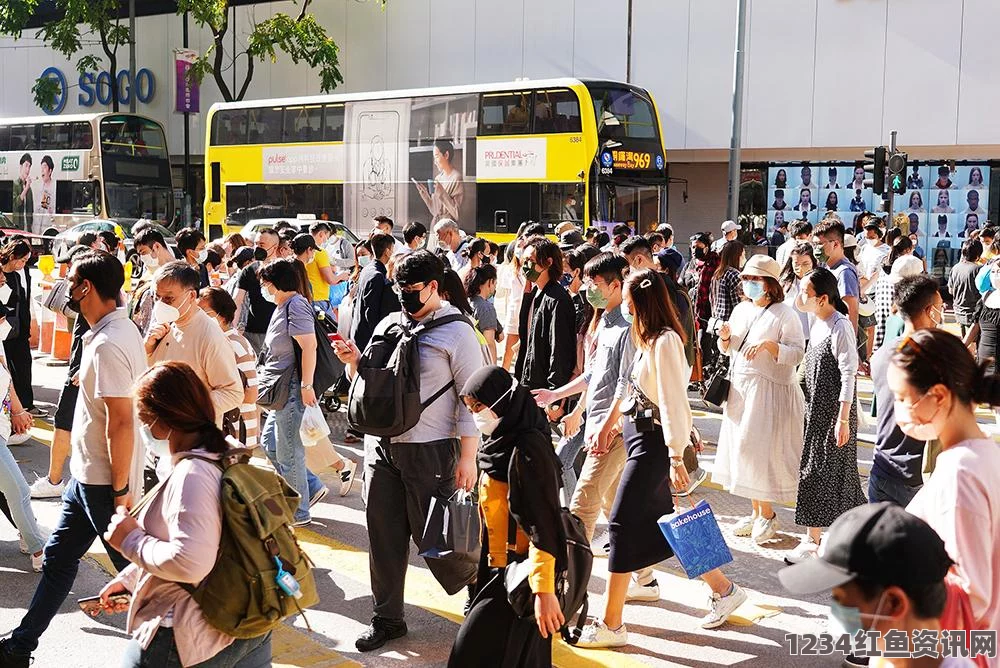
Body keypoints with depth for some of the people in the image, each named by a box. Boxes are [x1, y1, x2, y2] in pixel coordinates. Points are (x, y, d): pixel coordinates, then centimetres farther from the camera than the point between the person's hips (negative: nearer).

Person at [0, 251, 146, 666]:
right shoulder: (119, 329, 6)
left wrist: (121, 489, -22)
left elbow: (121, 422, -26)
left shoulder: (108, 345, -25)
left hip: (103, 482, -10)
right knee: (58, 556, 18)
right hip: (88, 473, 10)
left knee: (132, 562, 5)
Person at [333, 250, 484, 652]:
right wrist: (354, 362, -3)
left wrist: (468, 456, -14)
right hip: (383, 447, 6)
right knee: (384, 536, 10)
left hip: (430, 451, -6)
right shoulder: (388, 325, 10)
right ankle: (387, 619, 25)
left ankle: (477, 584, 31)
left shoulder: (456, 332, -7)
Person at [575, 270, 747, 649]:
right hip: (639, 436, 10)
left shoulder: (664, 341, -17)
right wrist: (610, 423, 23)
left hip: (653, 442, -10)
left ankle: (611, 625, 2)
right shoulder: (646, 340, 11)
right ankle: (723, 589, 29)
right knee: (659, 525, 15)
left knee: (622, 525, -6)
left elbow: (674, 401, -22)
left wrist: (676, 458, -26)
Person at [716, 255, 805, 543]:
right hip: (739, 389, 7)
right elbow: (727, 350, 21)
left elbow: (797, 353, -16)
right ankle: (756, 512, 21)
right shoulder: (740, 309, 12)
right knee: (741, 448, 9)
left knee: (761, 450, -5)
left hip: (769, 391, -7)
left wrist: (768, 344, -27)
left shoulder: (784, 314, -8)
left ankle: (767, 514, 10)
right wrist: (725, 338, 0)